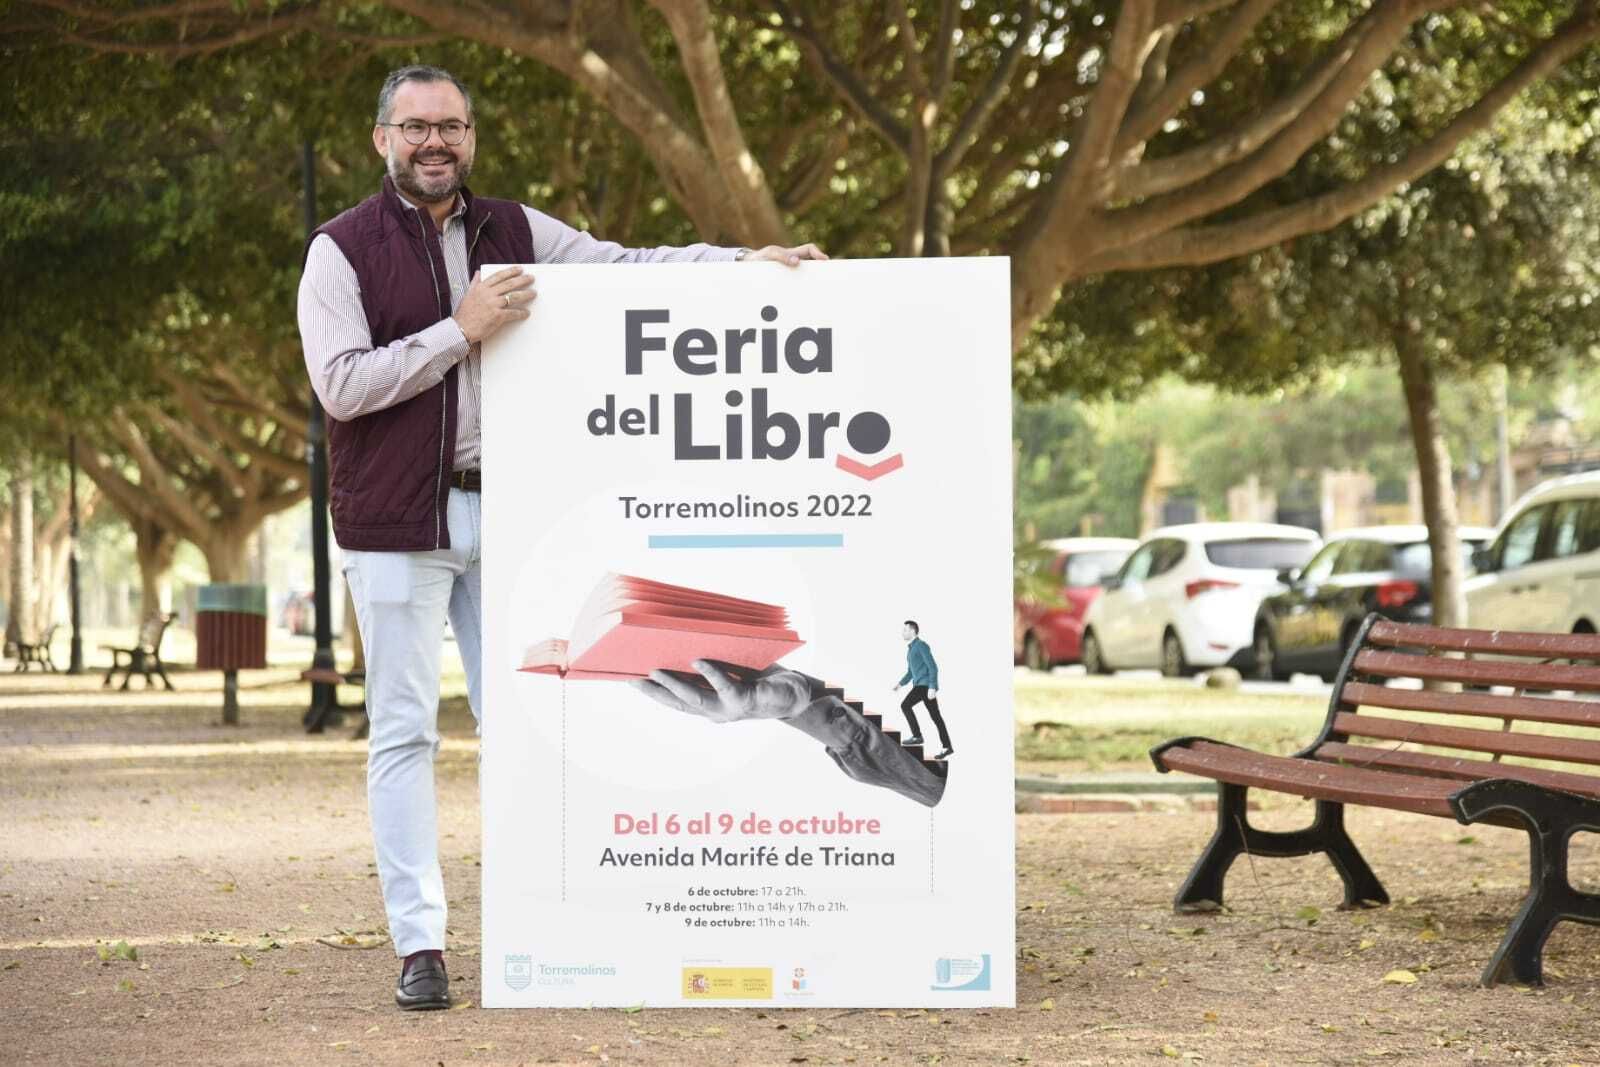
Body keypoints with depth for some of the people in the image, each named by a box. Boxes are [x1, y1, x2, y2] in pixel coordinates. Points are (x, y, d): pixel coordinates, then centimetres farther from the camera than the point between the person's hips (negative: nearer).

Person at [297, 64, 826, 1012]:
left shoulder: (513, 232, 10)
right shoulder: (343, 250, -3)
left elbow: (621, 267, 4)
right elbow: (340, 384, -11)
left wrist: (741, 262, -9)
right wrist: (462, 331, -17)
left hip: (501, 510, 4)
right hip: (398, 521, -4)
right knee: (405, 731, -2)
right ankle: (420, 944, 0)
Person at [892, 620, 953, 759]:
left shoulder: (922, 646, -9)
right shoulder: (910, 649, 21)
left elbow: (933, 667, -15)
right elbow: (910, 673, 25)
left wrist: (932, 687, -22)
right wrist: (900, 683, 11)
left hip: (926, 685, -9)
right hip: (920, 685, 9)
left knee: (905, 705, -15)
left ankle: (917, 736, -10)